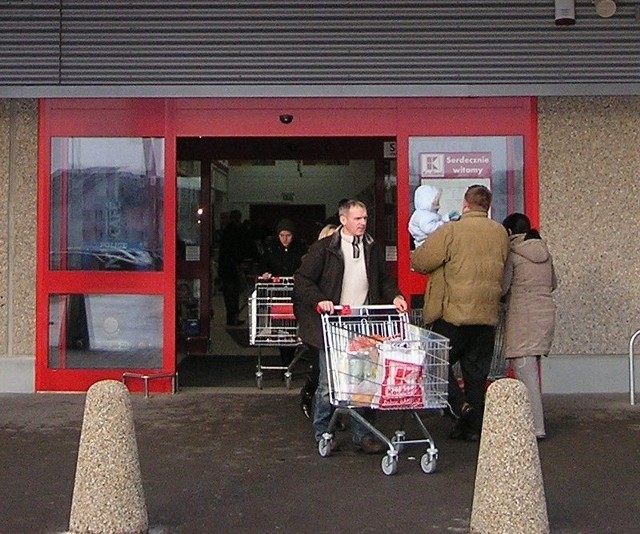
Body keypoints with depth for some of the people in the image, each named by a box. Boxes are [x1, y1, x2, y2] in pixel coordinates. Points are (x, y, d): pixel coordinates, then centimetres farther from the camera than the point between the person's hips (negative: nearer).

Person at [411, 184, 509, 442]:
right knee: (476, 372, 11)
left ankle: (460, 404, -6)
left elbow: (419, 261, -7)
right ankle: (473, 426, 16)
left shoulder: (450, 231, -11)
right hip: (487, 314, 5)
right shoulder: (501, 233, 6)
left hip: (454, 314, -5)